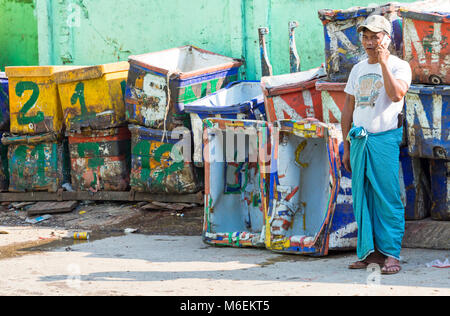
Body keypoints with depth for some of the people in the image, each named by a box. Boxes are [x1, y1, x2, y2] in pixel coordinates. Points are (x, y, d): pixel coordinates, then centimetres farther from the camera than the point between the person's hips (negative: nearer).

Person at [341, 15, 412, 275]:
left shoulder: (399, 66, 0)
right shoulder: (358, 70, 17)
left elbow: (396, 94, -21)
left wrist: (383, 61, -18)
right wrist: (346, 146, 16)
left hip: (385, 139, -6)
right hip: (359, 139, 6)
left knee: (388, 198, -8)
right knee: (362, 198, 5)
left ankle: (391, 253, -7)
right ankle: (370, 251, 10)